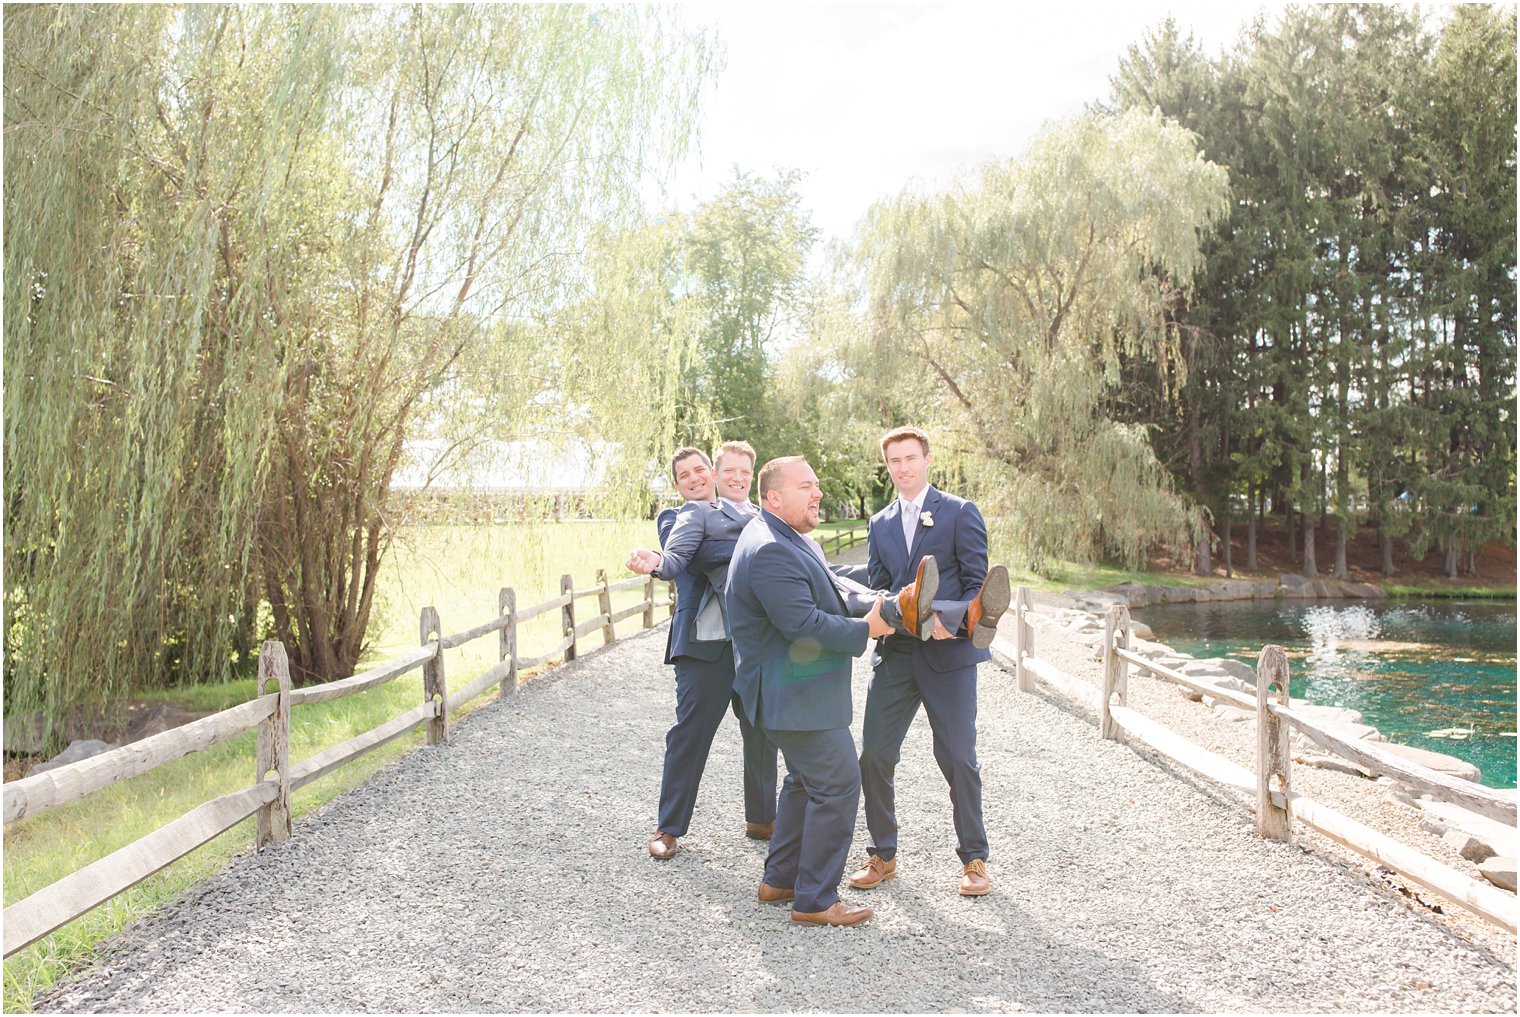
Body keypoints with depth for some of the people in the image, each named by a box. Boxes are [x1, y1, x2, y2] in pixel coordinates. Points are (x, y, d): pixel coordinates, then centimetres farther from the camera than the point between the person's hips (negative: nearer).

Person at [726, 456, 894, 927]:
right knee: (838, 784, -5)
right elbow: (804, 624, -28)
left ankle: (779, 880, 31)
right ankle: (815, 900, 5)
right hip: (796, 697, -12)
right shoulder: (770, 550, -23)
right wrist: (865, 630, -16)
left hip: (795, 690, 12)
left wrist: (867, 606, 2)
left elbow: (820, 598, 19)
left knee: (807, 780, 21)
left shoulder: (793, 542, 14)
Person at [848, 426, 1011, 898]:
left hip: (949, 652, -4)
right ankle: (883, 855, 18)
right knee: (873, 756, 2)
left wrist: (952, 622, -19)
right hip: (896, 653, 4)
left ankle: (973, 858, 19)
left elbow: (977, 583, -3)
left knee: (958, 759, 1)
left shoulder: (959, 513, 0)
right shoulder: (880, 524, 14)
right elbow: (875, 587, 13)